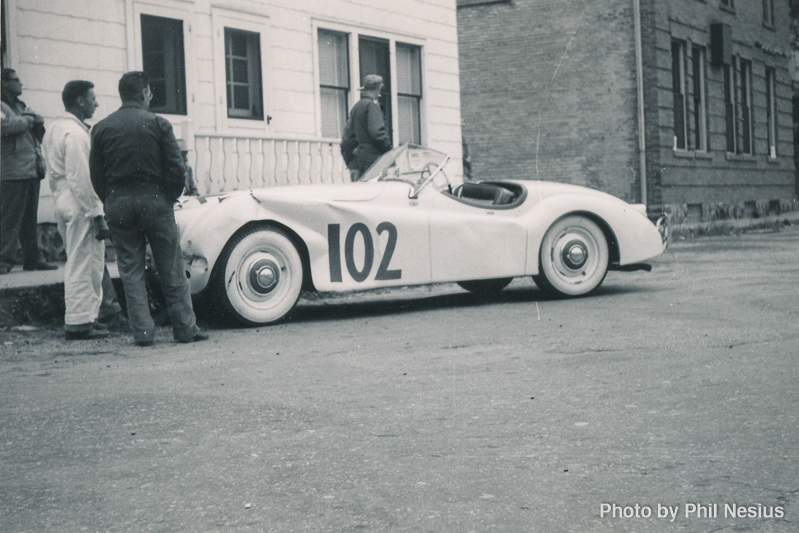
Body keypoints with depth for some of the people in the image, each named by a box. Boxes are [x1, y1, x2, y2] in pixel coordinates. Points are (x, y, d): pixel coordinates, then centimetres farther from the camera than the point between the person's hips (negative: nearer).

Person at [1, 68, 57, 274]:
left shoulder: (22, 106, 23)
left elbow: (39, 136, 27)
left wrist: (38, 123, 6)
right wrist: (27, 121, -8)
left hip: (32, 170, 8)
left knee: (30, 218, 10)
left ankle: (32, 258, 15)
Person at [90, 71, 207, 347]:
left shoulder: (101, 128, 5)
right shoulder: (158, 123, -3)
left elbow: (96, 173, 4)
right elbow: (176, 168, -6)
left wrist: (111, 202, 13)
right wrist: (170, 197, 7)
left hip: (117, 203, 2)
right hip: (154, 199, -2)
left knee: (130, 270, 7)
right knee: (171, 268, 5)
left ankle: (142, 332, 5)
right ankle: (185, 328, 8)